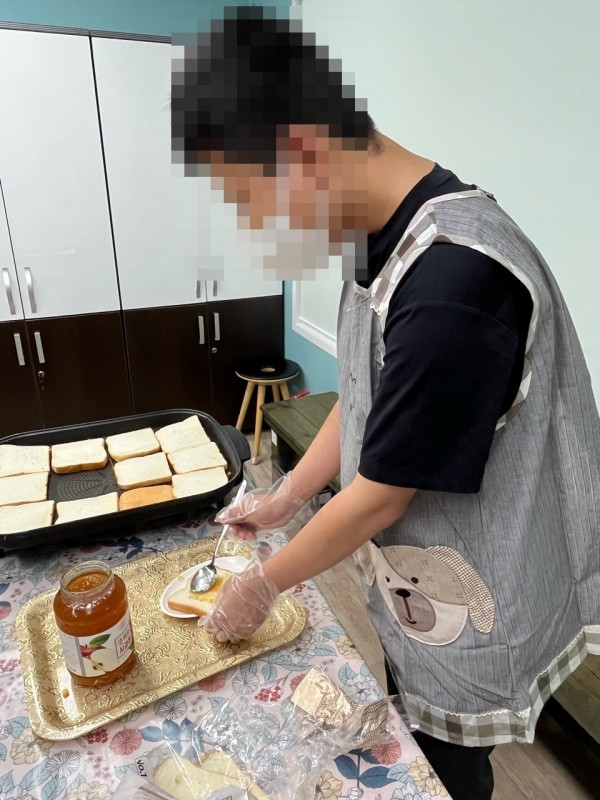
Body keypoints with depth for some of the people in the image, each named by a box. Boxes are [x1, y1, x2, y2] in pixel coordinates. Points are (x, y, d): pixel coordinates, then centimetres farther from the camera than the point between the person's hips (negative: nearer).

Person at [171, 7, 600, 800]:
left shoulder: (451, 283, -34)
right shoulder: (385, 237, -3)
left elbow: (382, 494, -25)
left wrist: (266, 583, -9)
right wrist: (285, 496, 9)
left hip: (470, 612, -7)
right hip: (414, 581, 8)